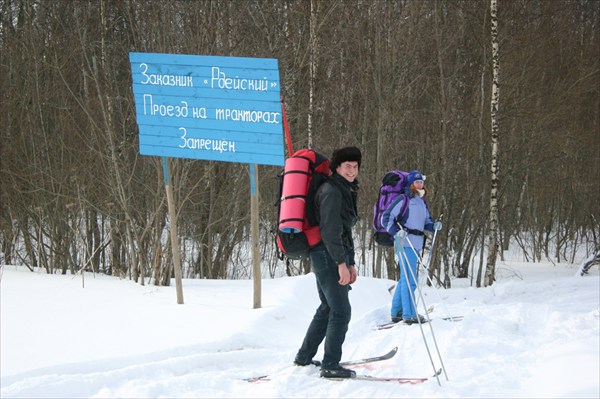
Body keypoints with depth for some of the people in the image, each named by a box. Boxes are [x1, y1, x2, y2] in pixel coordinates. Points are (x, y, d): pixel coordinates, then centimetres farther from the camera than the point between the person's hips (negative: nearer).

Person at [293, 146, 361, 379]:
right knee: (341, 311, -10)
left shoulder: (346, 192, 18)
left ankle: (304, 357, 26)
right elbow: (330, 230, -20)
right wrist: (341, 262, -24)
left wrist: (351, 263, 20)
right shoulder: (331, 191, -13)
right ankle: (330, 366, -8)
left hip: (332, 257, 10)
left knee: (328, 308, 17)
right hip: (327, 255, -10)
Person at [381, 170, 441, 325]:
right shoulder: (403, 199, -6)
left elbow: (426, 221, 23)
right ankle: (409, 314, -9)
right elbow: (386, 218, -9)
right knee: (410, 280, -11)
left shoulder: (422, 202, 18)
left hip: (416, 244, 9)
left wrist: (434, 225, 2)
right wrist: (396, 231, -24)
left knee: (405, 279, 14)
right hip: (405, 242, -9)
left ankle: (396, 312, 22)